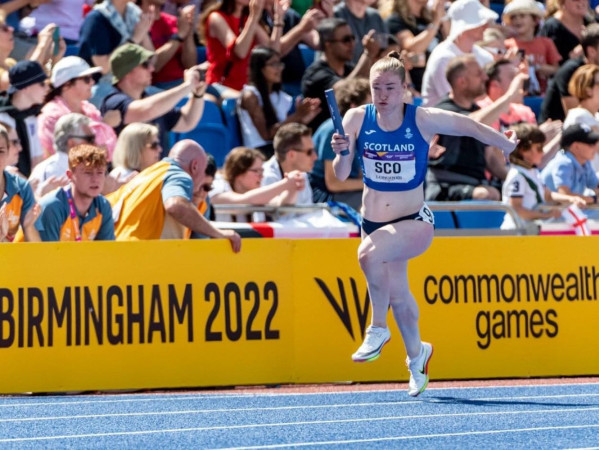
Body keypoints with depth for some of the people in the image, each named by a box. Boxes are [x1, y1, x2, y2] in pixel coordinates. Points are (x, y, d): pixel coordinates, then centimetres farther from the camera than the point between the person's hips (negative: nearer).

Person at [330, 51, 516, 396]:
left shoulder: (424, 120, -13)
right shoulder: (357, 119, -7)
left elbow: (470, 127, 2)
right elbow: (341, 175, -7)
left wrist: (509, 145, 14)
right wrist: (342, 153, -28)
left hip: (415, 222, -4)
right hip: (373, 222, 4)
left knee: (369, 253, -34)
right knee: (397, 295, 17)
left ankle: (379, 328, -14)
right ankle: (417, 354, 46)